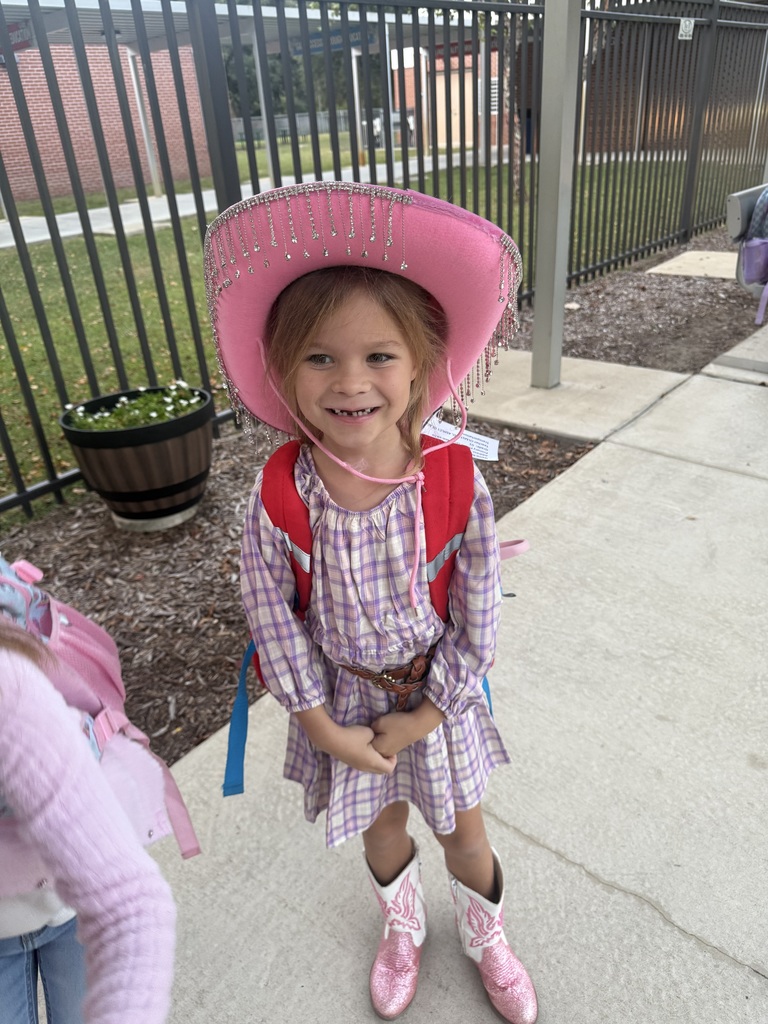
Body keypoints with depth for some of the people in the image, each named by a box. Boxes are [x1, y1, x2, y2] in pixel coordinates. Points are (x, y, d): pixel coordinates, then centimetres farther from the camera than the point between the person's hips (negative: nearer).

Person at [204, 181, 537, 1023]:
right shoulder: (278, 499, -23)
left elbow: (476, 619, -15)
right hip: (343, 701, 1)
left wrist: (423, 716, -12)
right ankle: (402, 928, 61)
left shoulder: (455, 484, -24)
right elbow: (271, 614, -13)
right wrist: (320, 723, -11)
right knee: (380, 828, 27)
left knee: (465, 835, 22)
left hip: (438, 698, 0)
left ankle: (486, 939, 56)